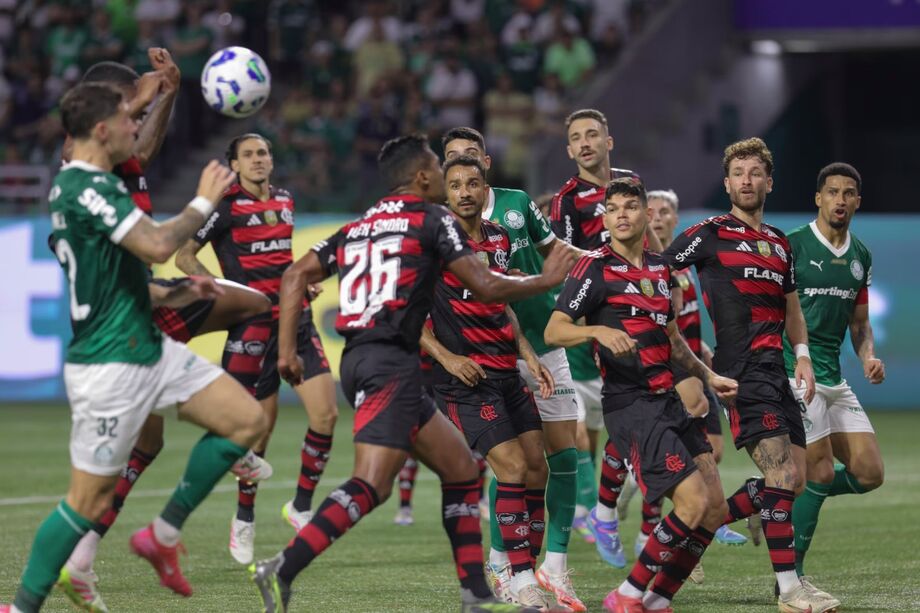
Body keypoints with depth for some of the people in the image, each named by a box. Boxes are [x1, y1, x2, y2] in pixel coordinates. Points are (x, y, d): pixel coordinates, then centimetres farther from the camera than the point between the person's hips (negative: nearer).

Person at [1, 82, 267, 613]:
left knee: (248, 420, 4)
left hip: (150, 350, 10)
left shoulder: (89, 185, 14)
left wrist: (181, 293, 14)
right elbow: (158, 245, -28)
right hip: (110, 365, -10)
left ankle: (163, 536, 11)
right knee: (91, 499, -3)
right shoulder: (84, 187, -19)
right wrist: (205, 202, -13)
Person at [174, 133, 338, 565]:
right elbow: (183, 255, -3)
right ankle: (244, 519, 21)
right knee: (260, 428, 0)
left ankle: (301, 506, 10)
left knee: (325, 414, -7)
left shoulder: (284, 201, 12)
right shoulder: (227, 206, -7)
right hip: (253, 325, -6)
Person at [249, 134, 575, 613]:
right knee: (370, 487, -18)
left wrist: (286, 348, 9)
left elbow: (296, 276, 13)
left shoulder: (359, 226, 20)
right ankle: (281, 571, -29)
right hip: (390, 362, -9)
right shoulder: (432, 219, 0)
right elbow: (487, 288, -3)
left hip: (359, 358, 9)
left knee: (461, 467, 14)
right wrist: (545, 281, 13)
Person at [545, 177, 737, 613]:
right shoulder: (595, 268, -6)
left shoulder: (659, 269, 17)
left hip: (668, 399, 8)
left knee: (715, 508, 1)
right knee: (693, 503, -18)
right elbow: (554, 331, -14)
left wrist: (706, 375, 30)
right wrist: (598, 331, -31)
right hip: (631, 406, -8)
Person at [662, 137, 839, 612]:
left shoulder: (779, 244, 19)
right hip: (742, 372, -8)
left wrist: (802, 355, 11)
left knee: (794, 480, 4)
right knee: (781, 474, -17)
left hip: (777, 373, 8)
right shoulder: (708, 235, -1)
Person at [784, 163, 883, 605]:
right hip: (796, 375, -7)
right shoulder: (791, 246, -8)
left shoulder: (861, 257, 12)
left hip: (835, 379, 7)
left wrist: (868, 356, 1)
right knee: (822, 473, -11)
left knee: (868, 473, 0)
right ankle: (790, 576, 2)